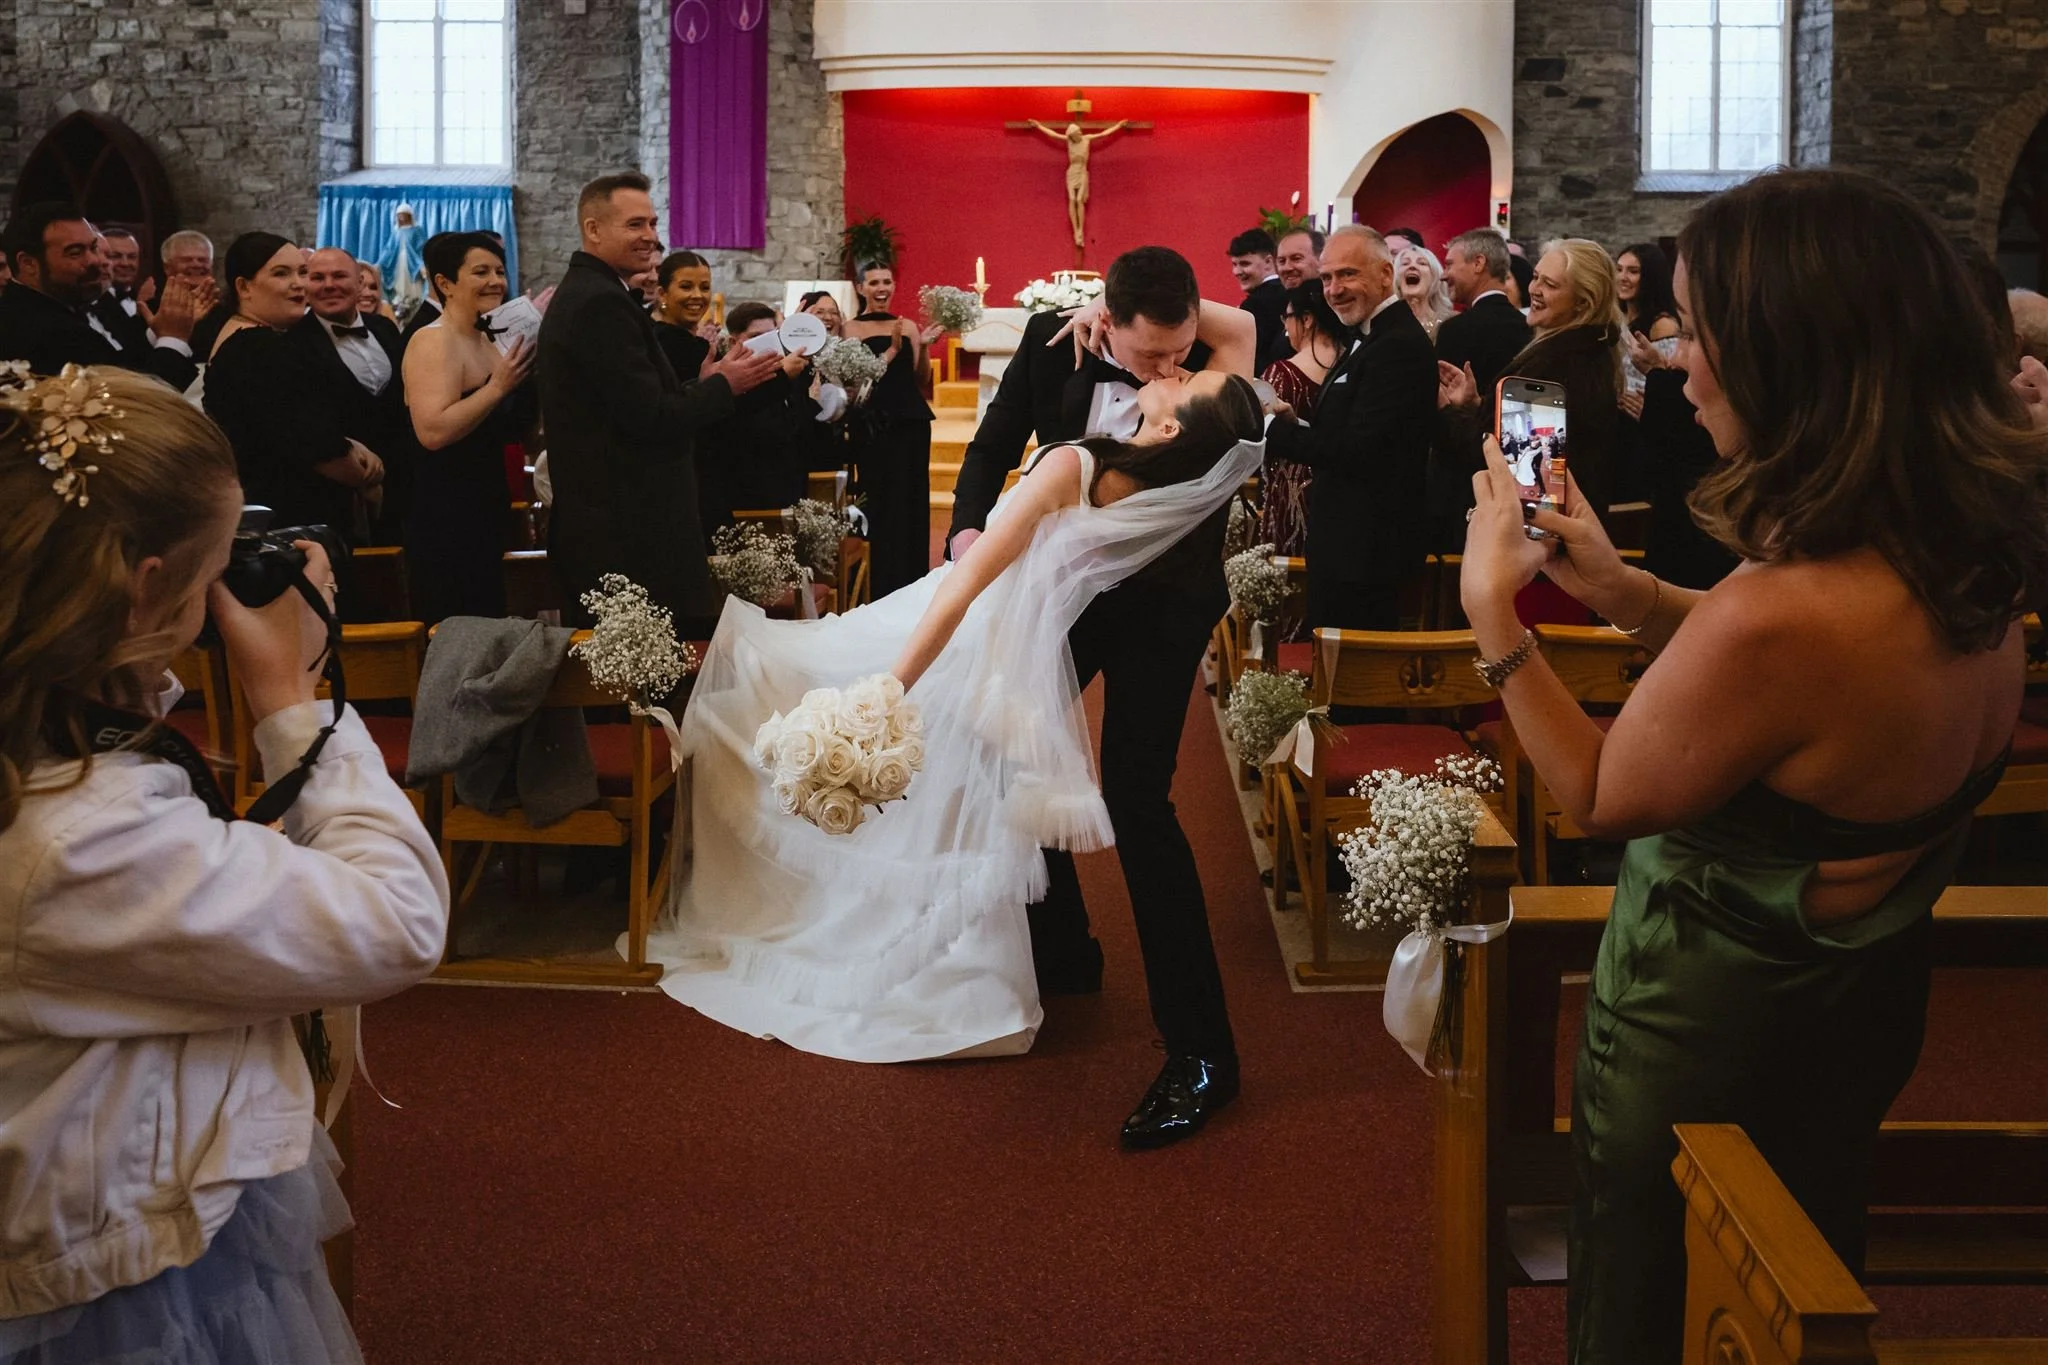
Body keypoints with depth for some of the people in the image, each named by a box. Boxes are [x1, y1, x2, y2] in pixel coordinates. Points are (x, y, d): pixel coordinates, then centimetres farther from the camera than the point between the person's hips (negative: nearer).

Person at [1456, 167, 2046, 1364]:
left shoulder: (1777, 620, -37)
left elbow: (1603, 799, -21)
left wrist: (1493, 611, -14)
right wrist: (1629, 593, 3)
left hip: (1708, 1031, -8)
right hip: (1868, 1003, 8)